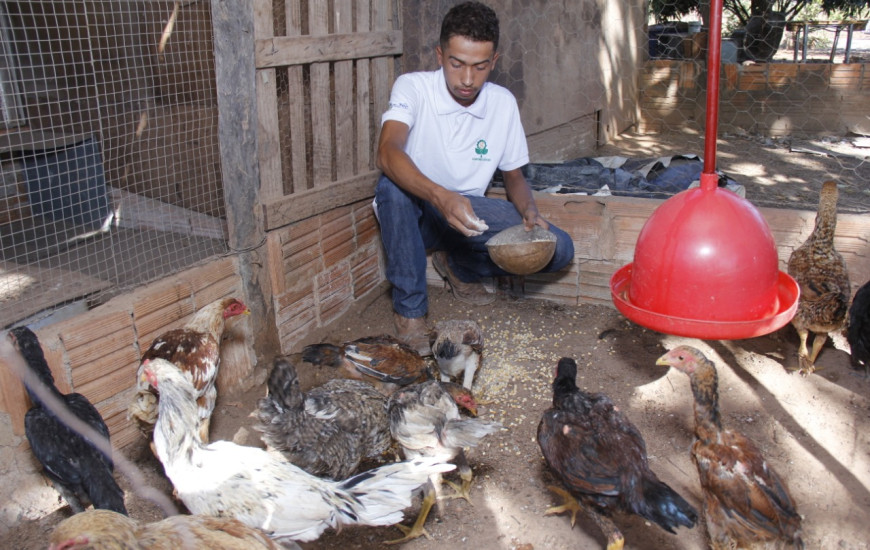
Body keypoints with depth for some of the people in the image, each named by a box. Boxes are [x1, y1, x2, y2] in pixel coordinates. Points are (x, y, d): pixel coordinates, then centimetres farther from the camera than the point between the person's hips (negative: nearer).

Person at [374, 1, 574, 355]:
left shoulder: (503, 104, -4)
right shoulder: (413, 88, -17)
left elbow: (513, 175, 8)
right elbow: (387, 154, -36)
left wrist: (529, 212, -15)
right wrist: (442, 197, -53)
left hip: (468, 211, 4)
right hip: (414, 210, -3)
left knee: (558, 249, -15)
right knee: (392, 185, -39)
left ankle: (459, 267, 10)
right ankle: (409, 309, -20)